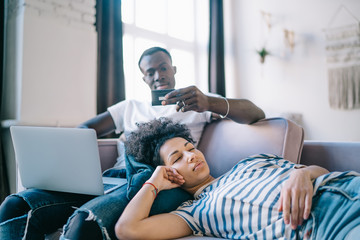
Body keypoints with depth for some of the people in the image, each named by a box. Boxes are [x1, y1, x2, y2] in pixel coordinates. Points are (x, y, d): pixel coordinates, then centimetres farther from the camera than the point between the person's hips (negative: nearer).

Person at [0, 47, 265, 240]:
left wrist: (210, 103, -18)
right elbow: (83, 130, 25)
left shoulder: (197, 102, 16)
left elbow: (256, 113, 4)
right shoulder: (131, 107, 28)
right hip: (116, 175, 5)